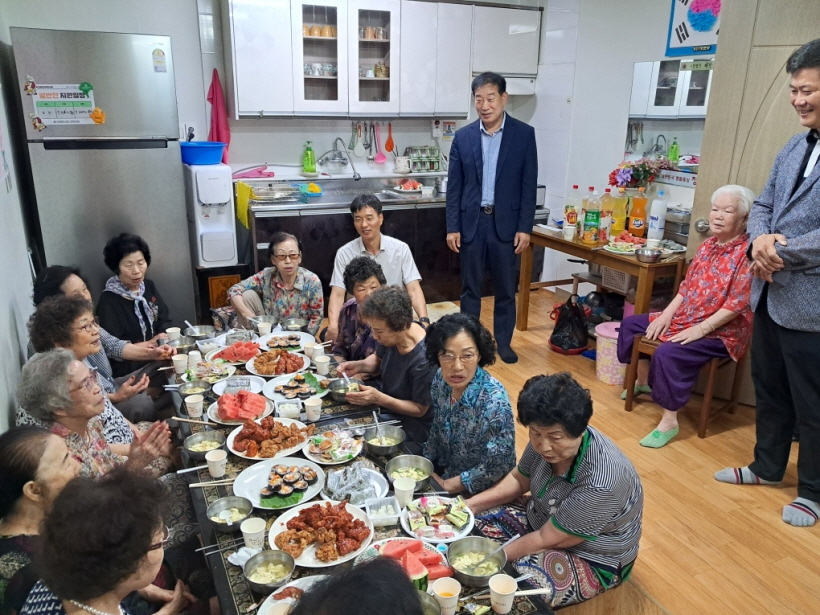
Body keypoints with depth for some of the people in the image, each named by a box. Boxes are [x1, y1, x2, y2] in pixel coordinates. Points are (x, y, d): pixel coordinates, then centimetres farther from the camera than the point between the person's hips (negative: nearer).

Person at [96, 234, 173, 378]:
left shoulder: (149, 286, 8)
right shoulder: (108, 302, -13)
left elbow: (164, 320, 13)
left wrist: (163, 336, -8)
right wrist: (149, 344, -18)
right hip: (130, 369, -7)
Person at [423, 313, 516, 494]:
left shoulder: (494, 402, -30)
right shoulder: (440, 380, -11)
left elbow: (494, 469, -23)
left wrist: (448, 485, -15)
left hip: (478, 494, -6)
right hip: (442, 475, 6)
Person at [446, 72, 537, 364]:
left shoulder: (524, 134, -2)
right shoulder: (463, 136, 1)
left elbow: (528, 185, -2)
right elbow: (454, 186, 2)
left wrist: (525, 227, -7)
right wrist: (452, 227, -2)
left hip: (506, 222, -1)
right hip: (471, 222, 1)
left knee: (506, 288, 9)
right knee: (470, 288, 10)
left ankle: (503, 342, 24)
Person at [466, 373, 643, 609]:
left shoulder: (600, 483, -38)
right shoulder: (547, 437, -18)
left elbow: (547, 540, -27)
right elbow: (518, 479, 2)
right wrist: (471, 505, -9)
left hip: (591, 560, -7)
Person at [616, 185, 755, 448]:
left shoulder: (748, 252, -18)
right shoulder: (707, 245, 9)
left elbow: (738, 304, -23)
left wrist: (700, 329, -25)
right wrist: (666, 315, -1)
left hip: (721, 331, -9)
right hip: (685, 319, 9)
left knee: (668, 353, -33)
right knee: (631, 324, 11)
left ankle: (669, 422, -20)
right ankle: (643, 380, 30)